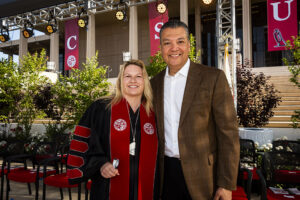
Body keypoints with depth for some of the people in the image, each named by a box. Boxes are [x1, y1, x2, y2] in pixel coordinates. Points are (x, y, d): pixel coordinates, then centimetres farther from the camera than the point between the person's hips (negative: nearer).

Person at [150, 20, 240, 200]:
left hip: (201, 175, -3)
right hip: (166, 172, 4)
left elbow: (228, 133, -10)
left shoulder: (213, 77, -8)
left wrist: (227, 184, -11)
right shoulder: (155, 83, 6)